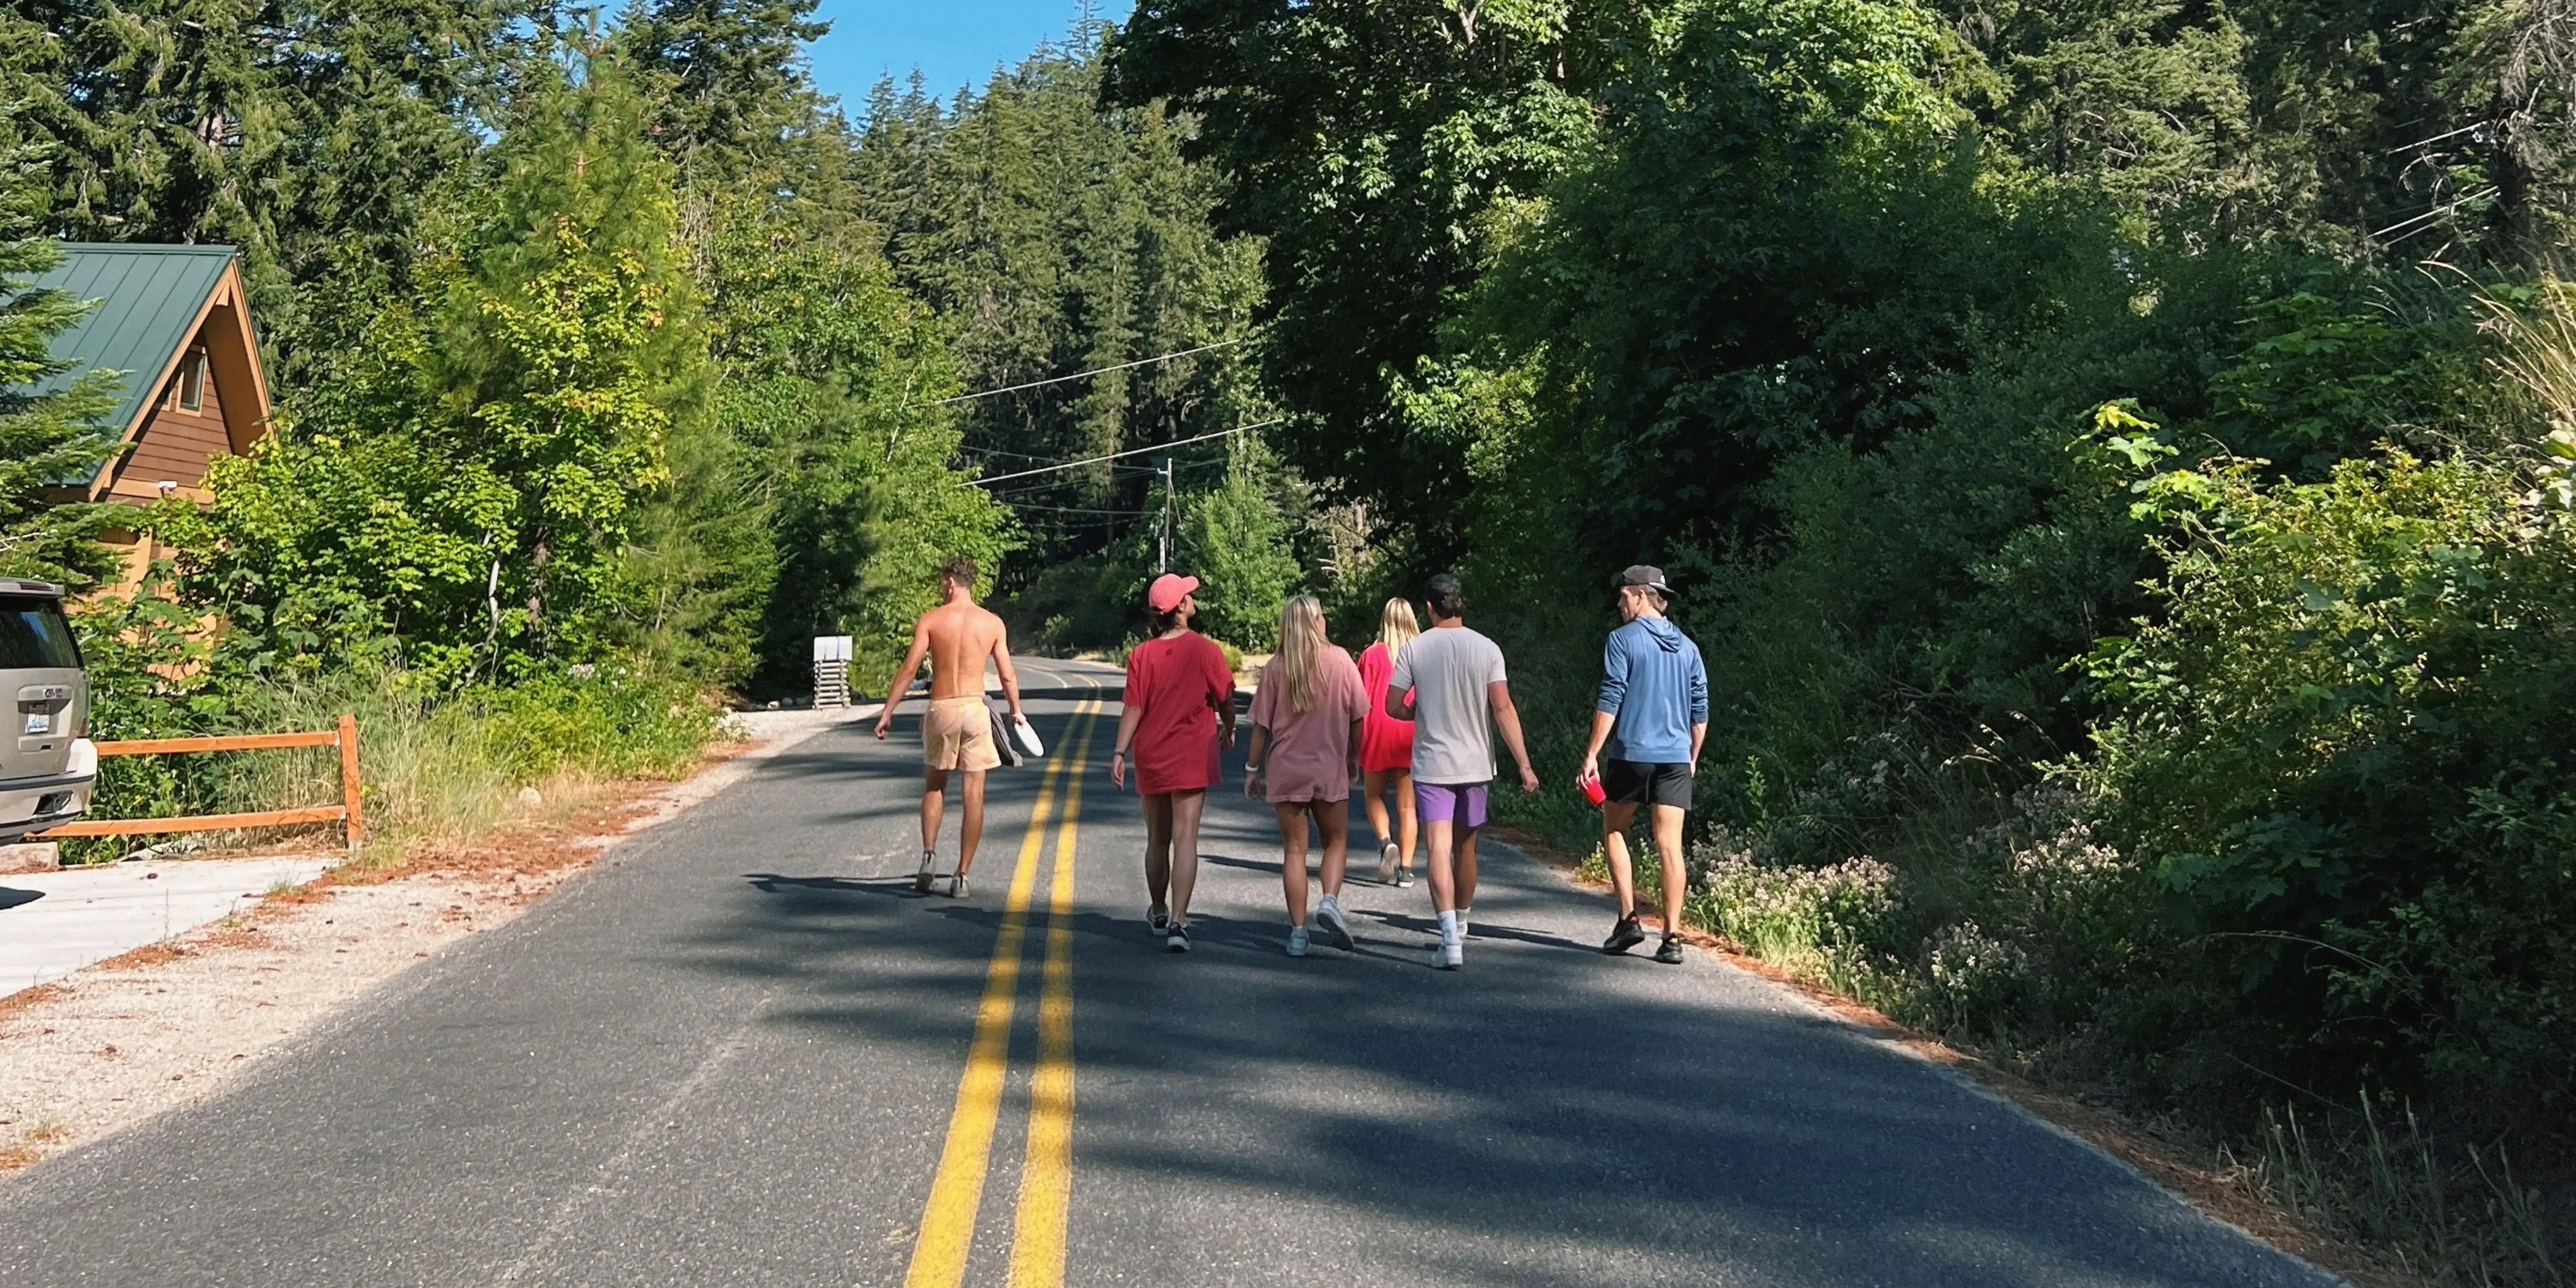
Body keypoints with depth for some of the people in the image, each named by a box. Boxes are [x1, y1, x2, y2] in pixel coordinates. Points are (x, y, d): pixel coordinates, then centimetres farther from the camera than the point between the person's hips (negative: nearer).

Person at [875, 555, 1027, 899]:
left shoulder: (931, 620, -3)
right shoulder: (992, 623, 2)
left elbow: (909, 669, -7)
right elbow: (1008, 676, 4)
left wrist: (887, 712, -2)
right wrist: (1016, 710, 21)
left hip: (940, 709, 0)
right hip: (975, 708, 0)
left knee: (934, 786, 18)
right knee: (974, 794, 4)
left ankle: (929, 854, 0)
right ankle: (962, 875, 4)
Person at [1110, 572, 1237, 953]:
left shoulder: (1141, 654, -4)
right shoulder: (1204, 650, -9)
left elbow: (1133, 708, -8)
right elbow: (1225, 699, -2)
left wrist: (1119, 753, -5)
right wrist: (1229, 731, 17)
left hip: (1151, 758, 3)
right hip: (1192, 757, -3)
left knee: (1157, 839, 17)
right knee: (1185, 839, -6)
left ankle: (1158, 912, 34)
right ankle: (1178, 921, -17)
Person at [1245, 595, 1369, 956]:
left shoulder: (1276, 667, -4)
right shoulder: (1340, 660, -4)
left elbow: (1262, 725, -2)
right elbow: (1357, 717, 1)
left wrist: (1253, 768, 8)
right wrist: (1353, 759, 16)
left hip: (1285, 770, 0)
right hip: (1330, 768, 0)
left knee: (1294, 850, 7)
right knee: (1336, 841, 16)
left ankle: (1298, 932, 4)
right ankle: (1330, 901, -8)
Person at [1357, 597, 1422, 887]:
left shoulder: (1372, 655, -5)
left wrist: (1356, 743, 3)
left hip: (1379, 735, -1)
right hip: (1412, 738, 1)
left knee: (1375, 796, 16)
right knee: (1407, 806, 7)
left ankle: (1386, 842, -8)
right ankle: (1405, 868, 4)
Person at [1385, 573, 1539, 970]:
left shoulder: (1415, 649, -6)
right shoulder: (1487, 649, -4)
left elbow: (1393, 706, -4)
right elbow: (1503, 710, -9)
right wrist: (1524, 765, -8)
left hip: (1431, 766, -2)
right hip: (1475, 764, 2)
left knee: (1440, 850, -6)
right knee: (1466, 848, 18)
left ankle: (1451, 940, -18)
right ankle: (1460, 927, 35)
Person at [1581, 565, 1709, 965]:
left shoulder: (1624, 639, -5)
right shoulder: (1687, 647, 11)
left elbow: (1610, 701, -10)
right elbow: (1700, 710, 14)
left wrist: (1592, 754, -8)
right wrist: (1692, 758, 24)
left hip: (1631, 753, -4)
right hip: (1676, 758, 4)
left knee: (1614, 831, 14)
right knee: (1670, 845, 2)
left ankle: (1629, 919, 6)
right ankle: (1672, 937, -1)